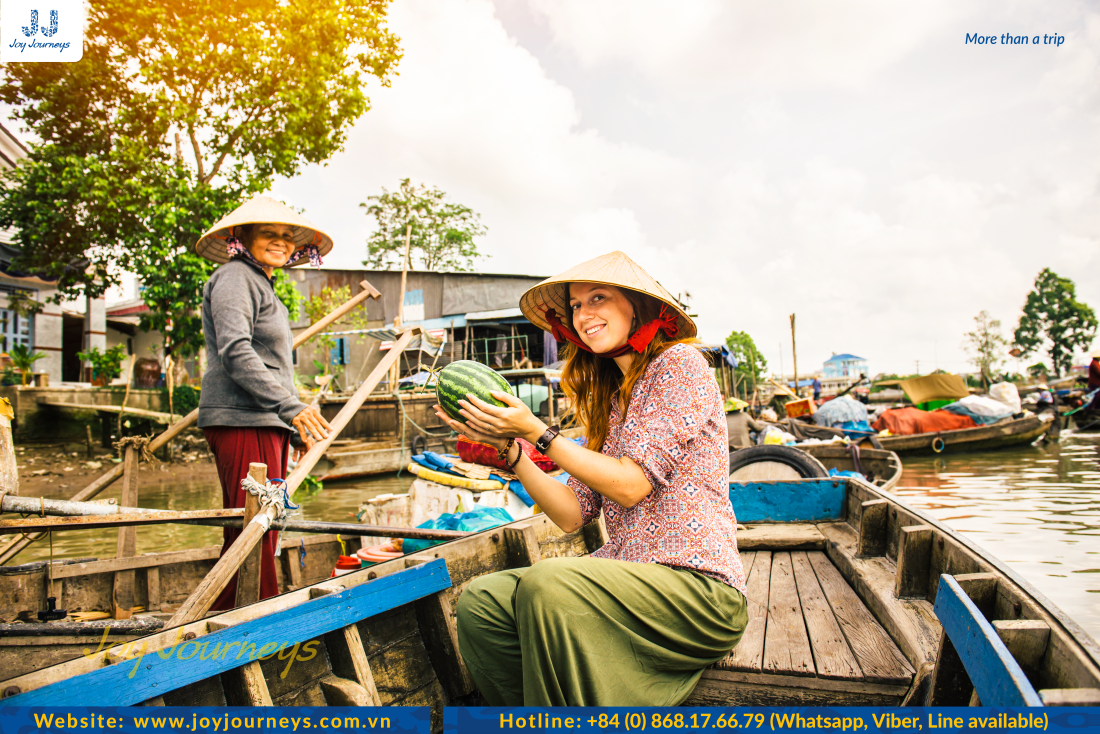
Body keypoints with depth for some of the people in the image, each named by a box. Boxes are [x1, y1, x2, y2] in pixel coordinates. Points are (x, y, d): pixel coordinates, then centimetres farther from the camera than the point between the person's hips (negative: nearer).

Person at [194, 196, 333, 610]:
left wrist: (296, 431, 23)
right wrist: (292, 407, -23)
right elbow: (236, 352, -17)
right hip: (241, 421, -10)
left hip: (265, 422, 10)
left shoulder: (265, 288, 27)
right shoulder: (235, 277, -3)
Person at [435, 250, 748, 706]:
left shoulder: (678, 363, -4)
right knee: (479, 602, -10)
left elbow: (632, 485, -14)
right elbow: (573, 515, 9)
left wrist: (535, 431, -12)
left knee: (547, 586, -30)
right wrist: (508, 448, 0)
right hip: (627, 576, 7)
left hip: (696, 584, -7)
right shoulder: (609, 399, 18)